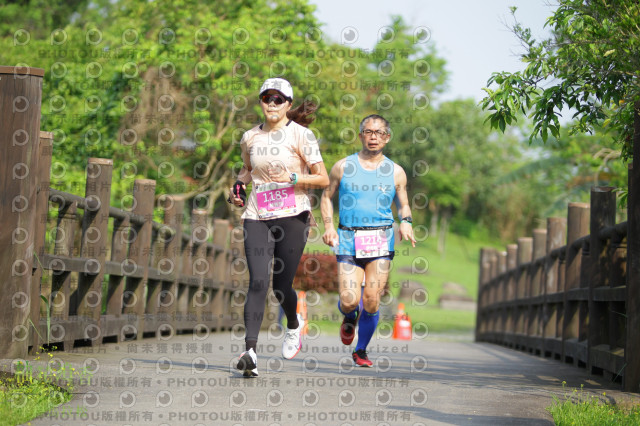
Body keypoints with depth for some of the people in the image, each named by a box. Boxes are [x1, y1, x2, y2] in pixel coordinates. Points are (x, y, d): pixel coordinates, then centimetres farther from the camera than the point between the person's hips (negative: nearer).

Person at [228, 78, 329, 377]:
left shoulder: (301, 135, -3)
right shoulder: (250, 137, 8)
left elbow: (323, 179, -4)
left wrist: (292, 177, -18)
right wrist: (238, 185, 8)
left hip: (292, 217, -2)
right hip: (257, 217, 2)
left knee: (281, 286, 4)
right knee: (258, 282, -15)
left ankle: (293, 325, 38)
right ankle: (250, 350, -22)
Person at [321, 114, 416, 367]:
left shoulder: (395, 172, 8)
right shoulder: (343, 167, 7)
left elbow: (403, 205, 18)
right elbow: (327, 196, 16)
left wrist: (406, 222, -5)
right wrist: (328, 226, 0)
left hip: (381, 240, 0)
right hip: (348, 239, 0)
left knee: (371, 303, -7)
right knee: (349, 301, -11)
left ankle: (361, 351, 14)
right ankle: (349, 318, 27)